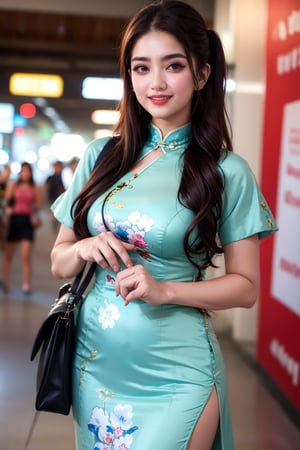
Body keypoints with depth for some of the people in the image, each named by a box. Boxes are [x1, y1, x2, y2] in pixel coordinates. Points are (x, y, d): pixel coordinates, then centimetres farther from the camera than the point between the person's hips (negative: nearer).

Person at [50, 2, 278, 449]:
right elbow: (58, 262, 9)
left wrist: (165, 290, -18)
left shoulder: (228, 172, -6)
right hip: (93, 362, 4)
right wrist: (84, 248, -13)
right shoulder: (101, 156, 3)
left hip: (174, 375, -3)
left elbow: (245, 285, -3)